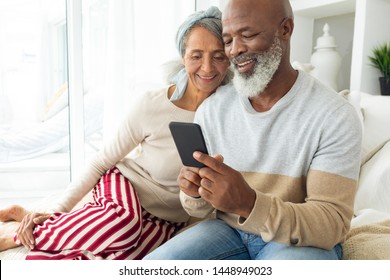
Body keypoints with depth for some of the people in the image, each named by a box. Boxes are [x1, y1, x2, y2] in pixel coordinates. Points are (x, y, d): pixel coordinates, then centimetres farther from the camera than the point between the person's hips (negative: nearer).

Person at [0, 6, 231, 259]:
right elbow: (101, 162, -6)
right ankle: (32, 229, -12)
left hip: (165, 222, 2)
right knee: (123, 220, -40)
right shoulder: (151, 105, -15)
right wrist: (58, 210, -9)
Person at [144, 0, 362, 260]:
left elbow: (332, 224, -19)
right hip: (228, 229, 4)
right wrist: (196, 193, -23)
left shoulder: (336, 115, -15)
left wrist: (249, 204, -35)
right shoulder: (210, 109, -3)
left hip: (302, 240, -2)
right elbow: (200, 206, 2)